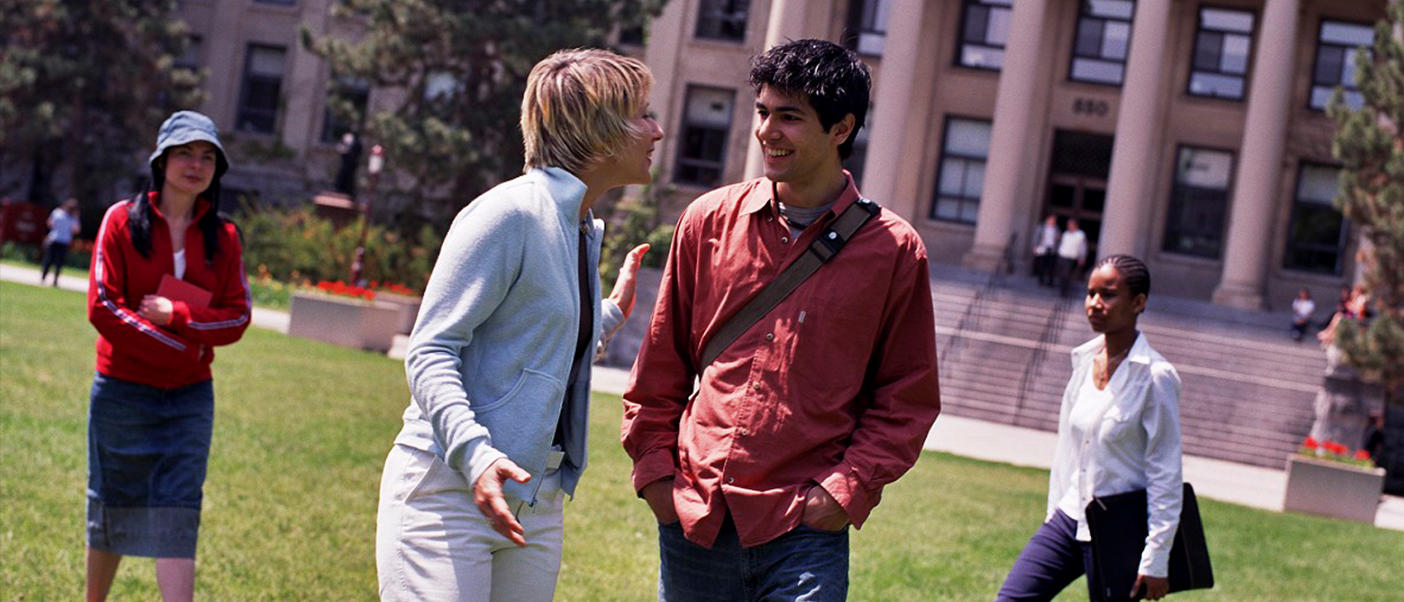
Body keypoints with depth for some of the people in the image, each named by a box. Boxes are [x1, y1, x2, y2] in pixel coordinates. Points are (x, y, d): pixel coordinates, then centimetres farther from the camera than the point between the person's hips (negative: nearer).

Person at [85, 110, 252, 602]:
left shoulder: (223, 237, 4)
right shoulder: (123, 220, -3)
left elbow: (237, 316, 2)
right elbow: (102, 307, -10)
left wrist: (177, 315, -15)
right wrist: (182, 348, -13)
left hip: (190, 398, 2)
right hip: (123, 391, -1)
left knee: (178, 518, -5)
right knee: (111, 513, 9)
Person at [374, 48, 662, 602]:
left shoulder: (585, 230, 14)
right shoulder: (510, 214, -12)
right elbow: (430, 351, -16)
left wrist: (614, 311, 20)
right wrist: (475, 455, -28)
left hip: (536, 500, 8)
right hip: (451, 488, -8)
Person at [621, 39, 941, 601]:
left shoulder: (893, 251, -1)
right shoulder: (709, 221, 6)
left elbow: (908, 398, 3)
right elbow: (660, 364, 13)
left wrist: (848, 487, -7)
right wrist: (653, 467, 6)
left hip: (805, 532, -2)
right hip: (692, 516, 3)